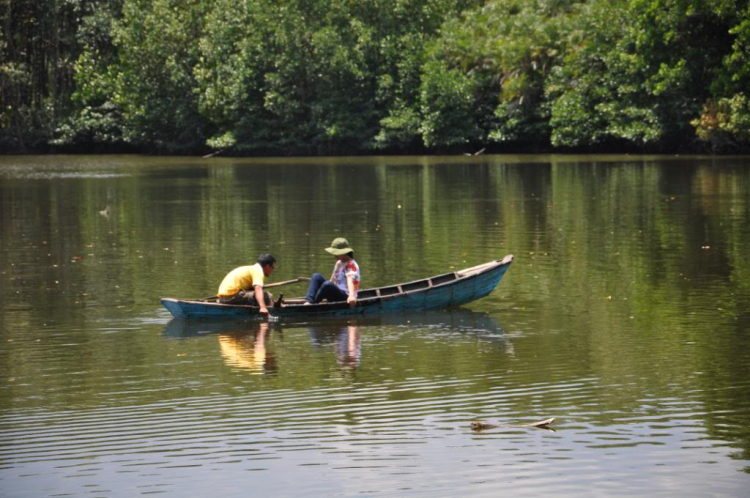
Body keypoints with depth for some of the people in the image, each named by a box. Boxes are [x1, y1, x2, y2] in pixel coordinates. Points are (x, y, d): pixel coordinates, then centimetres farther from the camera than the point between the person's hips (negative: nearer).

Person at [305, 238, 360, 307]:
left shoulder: (351, 265, -12)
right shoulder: (339, 263, 15)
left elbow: (350, 281, -30)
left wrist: (352, 296, -46)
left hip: (345, 298, -9)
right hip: (336, 293, 9)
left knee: (328, 285, -36)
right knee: (316, 276, -4)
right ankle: (308, 301, -24)